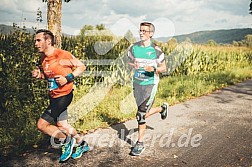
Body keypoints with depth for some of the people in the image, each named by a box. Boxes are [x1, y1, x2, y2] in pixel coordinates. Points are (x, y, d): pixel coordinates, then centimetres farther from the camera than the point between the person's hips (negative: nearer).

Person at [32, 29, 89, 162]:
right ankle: (81, 144, 39)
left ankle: (66, 141, 13)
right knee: (61, 124, 19)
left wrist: (67, 78, -22)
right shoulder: (43, 57, 5)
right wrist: (40, 75, -2)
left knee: (42, 125, -8)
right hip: (53, 96, 9)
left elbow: (81, 66, -11)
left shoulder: (62, 55, -19)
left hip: (63, 96, -9)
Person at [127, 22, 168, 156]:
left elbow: (163, 68, 0)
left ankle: (140, 143, 5)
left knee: (141, 115, -10)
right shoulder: (133, 48, 1)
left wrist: (153, 69, -21)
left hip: (150, 84, -5)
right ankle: (162, 108, 45)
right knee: (143, 112, 16)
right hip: (137, 83, 5)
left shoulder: (156, 50, -9)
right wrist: (133, 65, -9)